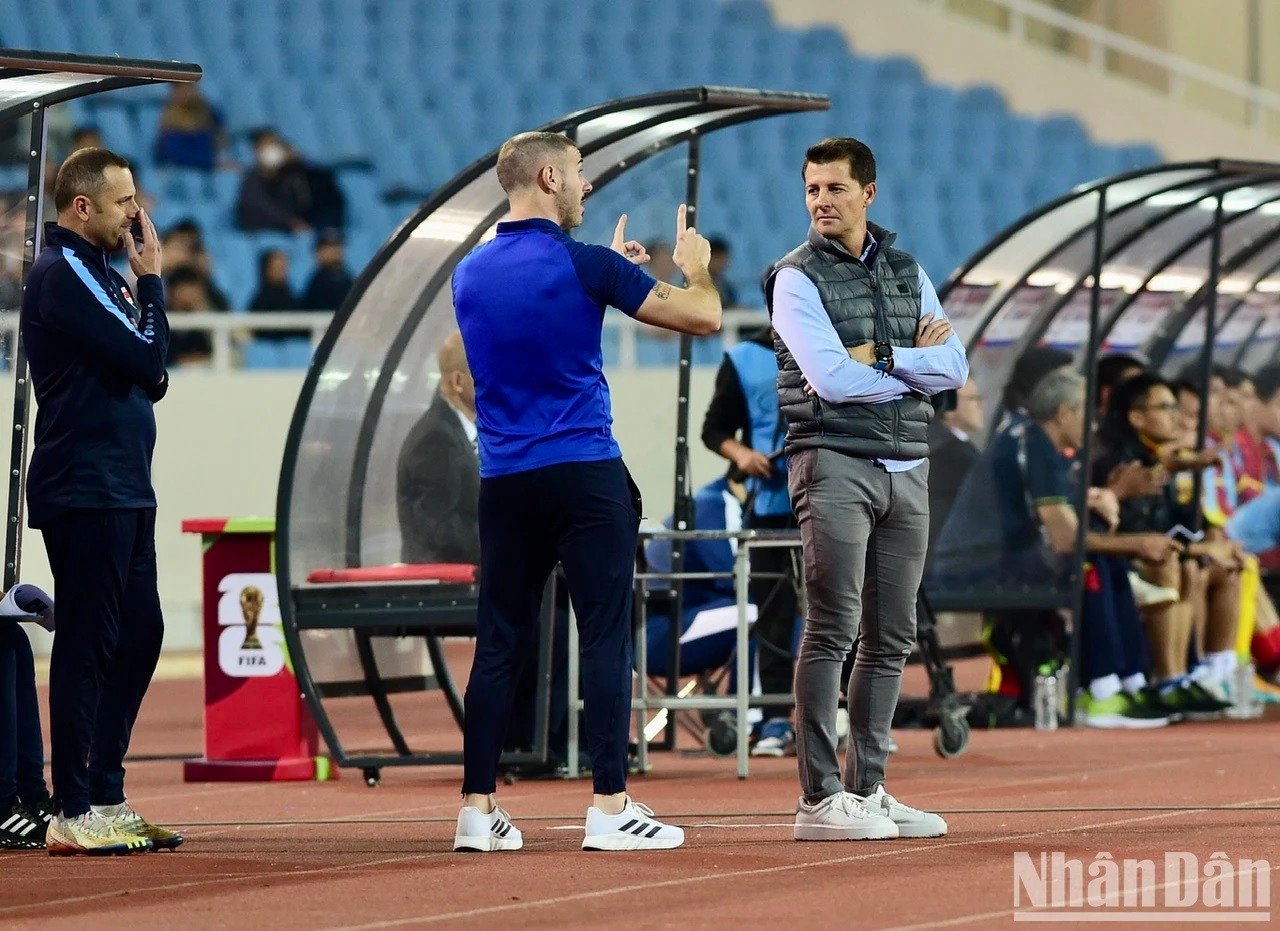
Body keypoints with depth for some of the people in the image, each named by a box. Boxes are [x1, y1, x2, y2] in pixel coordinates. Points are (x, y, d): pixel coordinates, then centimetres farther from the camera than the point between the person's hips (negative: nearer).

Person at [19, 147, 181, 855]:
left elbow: (150, 379, 17)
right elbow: (146, 358, -18)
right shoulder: (63, 275, -12)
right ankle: (75, 815, -6)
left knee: (138, 636, 12)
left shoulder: (99, 274, 18)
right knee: (88, 644, -8)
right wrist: (151, 280, -5)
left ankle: (105, 799, 18)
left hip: (124, 491, 10)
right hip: (84, 495, -10)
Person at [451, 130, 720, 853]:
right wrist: (694, 266, 16)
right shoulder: (584, 264, -9)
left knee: (499, 645, 7)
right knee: (606, 637, -3)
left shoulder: (471, 274, 9)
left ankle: (478, 811, 6)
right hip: (586, 478, -6)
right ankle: (610, 808, -6)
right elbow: (703, 317, -5)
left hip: (504, 486, 6)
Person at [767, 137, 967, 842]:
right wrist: (915, 367, -4)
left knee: (891, 639, 7)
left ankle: (866, 787, 13)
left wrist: (879, 356, -9)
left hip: (907, 467, 6)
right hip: (835, 463, -6)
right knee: (833, 630, -12)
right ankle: (819, 799, -13)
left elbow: (954, 366, 4)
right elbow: (830, 379, -15)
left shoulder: (908, 273, 15)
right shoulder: (798, 278, -2)